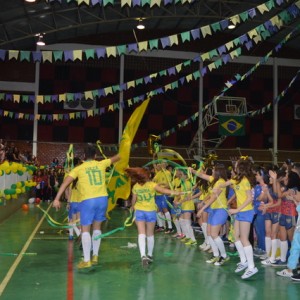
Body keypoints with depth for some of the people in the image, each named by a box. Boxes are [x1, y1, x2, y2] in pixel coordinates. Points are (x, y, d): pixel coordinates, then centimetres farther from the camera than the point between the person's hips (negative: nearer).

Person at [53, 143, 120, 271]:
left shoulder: (79, 168, 2)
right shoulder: (101, 164, 9)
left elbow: (65, 182, -7)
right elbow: (115, 158, 27)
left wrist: (57, 198, -8)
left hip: (88, 200, -3)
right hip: (102, 198, 4)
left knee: (85, 230, 3)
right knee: (97, 227, 18)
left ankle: (86, 261, 0)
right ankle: (95, 256, 24)